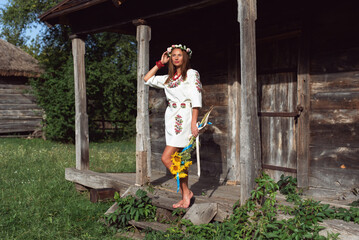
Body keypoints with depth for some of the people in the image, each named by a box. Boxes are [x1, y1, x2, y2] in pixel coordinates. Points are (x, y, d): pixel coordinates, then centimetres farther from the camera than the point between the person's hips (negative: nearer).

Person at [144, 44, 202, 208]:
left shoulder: (192, 74, -1)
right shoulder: (168, 78, 18)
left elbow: (196, 99, -9)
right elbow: (147, 79, 26)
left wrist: (194, 122, -17)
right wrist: (160, 63, 20)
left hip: (184, 117, -7)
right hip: (171, 118, 7)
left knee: (166, 158, -15)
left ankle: (186, 192, -3)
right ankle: (185, 196, 12)